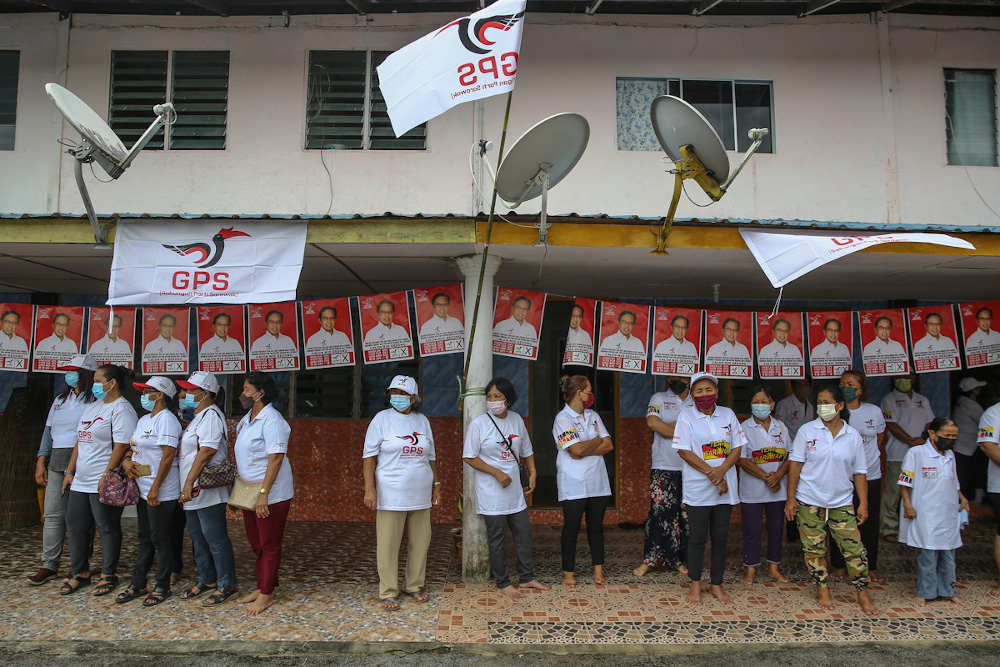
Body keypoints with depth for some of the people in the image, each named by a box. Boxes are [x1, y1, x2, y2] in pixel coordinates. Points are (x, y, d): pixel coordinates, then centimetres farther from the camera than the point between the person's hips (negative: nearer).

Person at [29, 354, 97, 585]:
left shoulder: (95, 402, -3)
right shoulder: (60, 400, 18)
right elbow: (48, 432, 20)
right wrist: (41, 462, 11)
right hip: (56, 463, 6)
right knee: (53, 514, 5)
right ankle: (49, 565, 11)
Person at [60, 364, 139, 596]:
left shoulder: (121, 409, -12)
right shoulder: (92, 407, 17)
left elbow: (121, 445, -19)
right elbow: (80, 441, 20)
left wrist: (107, 475, -21)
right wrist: (70, 471, 15)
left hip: (103, 484, -9)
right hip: (80, 481, 9)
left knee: (108, 529, 2)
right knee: (75, 526, 12)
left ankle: (108, 575, 14)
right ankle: (79, 573, 25)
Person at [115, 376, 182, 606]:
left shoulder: (166, 419, -14)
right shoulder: (144, 420, 16)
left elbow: (168, 455, -20)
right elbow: (134, 447, 24)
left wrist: (155, 488, -22)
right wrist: (126, 460, 0)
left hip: (161, 492, -9)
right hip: (142, 489, 9)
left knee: (161, 539, 0)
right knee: (145, 538, 16)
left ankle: (162, 587, 11)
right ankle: (138, 584, 24)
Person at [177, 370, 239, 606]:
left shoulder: (211, 415, -14)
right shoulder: (198, 416, 18)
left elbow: (206, 452, -23)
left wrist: (189, 483, -25)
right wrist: (186, 487, 18)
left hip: (208, 491, -10)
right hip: (193, 491, 10)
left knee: (215, 538, -4)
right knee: (197, 537, 16)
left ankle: (227, 585, 5)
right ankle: (207, 580, 28)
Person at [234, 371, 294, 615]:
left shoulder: (271, 420, -17)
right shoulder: (246, 419, 12)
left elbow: (276, 458, -22)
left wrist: (263, 493, -26)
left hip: (270, 494, -9)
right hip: (249, 490, 9)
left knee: (269, 544, 2)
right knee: (256, 542, 17)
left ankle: (266, 594, 12)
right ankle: (261, 587, 30)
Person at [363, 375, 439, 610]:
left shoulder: (422, 421, 10)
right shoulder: (382, 419, -3)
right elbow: (369, 456, -5)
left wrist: (436, 484, 14)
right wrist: (369, 488, -12)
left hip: (420, 494, 5)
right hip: (391, 494, -4)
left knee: (420, 541, 10)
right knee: (388, 544, 0)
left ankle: (414, 585, 26)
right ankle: (388, 592, 12)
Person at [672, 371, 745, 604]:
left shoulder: (728, 414, 7)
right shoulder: (686, 417, -3)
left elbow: (738, 447, 5)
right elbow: (684, 452, -9)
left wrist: (721, 471, -12)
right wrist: (712, 474, -16)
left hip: (726, 487, 3)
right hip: (698, 488, -3)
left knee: (721, 537, 9)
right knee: (697, 537, 3)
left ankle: (716, 584, 22)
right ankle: (695, 584, 17)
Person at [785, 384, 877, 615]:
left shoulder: (853, 436, 2)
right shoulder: (807, 431, -3)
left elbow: (859, 472, 6)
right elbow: (795, 465, -3)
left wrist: (863, 504, 1)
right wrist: (790, 498, -6)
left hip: (841, 503, 1)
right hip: (809, 503, -1)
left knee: (854, 548, 0)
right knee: (814, 548, 5)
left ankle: (863, 594, 15)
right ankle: (823, 590, 21)